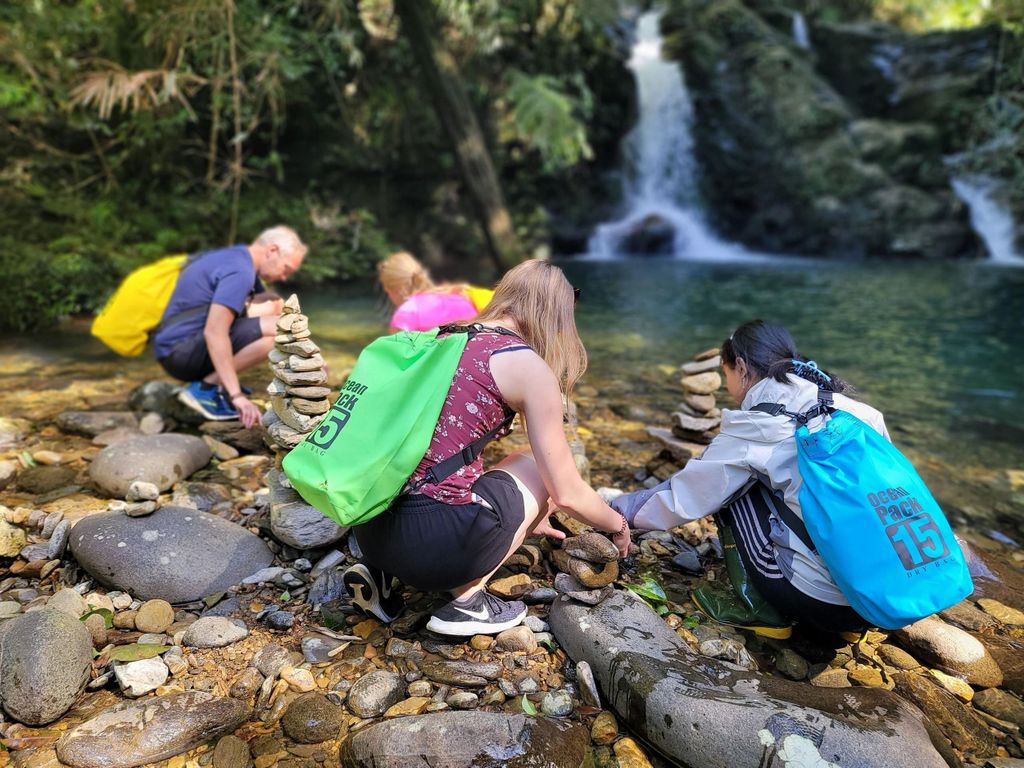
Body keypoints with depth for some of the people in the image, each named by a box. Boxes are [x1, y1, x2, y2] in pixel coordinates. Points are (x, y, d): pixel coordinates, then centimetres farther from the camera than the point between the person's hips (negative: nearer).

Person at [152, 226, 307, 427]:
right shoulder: (239, 272, -19)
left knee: (274, 305, 10)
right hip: (182, 353, -10)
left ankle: (222, 379, 8)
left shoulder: (236, 257, 13)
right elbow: (214, 332, -30)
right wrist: (236, 396, -32)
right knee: (278, 328, -23)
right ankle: (205, 388, -12)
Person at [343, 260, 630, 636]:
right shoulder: (529, 365, -3)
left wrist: (522, 514, 42)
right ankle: (466, 601, 8)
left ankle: (381, 573, 14)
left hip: (371, 526, 7)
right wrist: (618, 525, 25)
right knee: (537, 467, 18)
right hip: (432, 539, -7)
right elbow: (568, 493, 2)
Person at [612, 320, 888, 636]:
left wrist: (617, 509, 19)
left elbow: (681, 495, 0)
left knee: (731, 485, 5)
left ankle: (759, 609, 7)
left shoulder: (757, 427, -8)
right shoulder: (850, 409, 7)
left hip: (822, 601, -6)